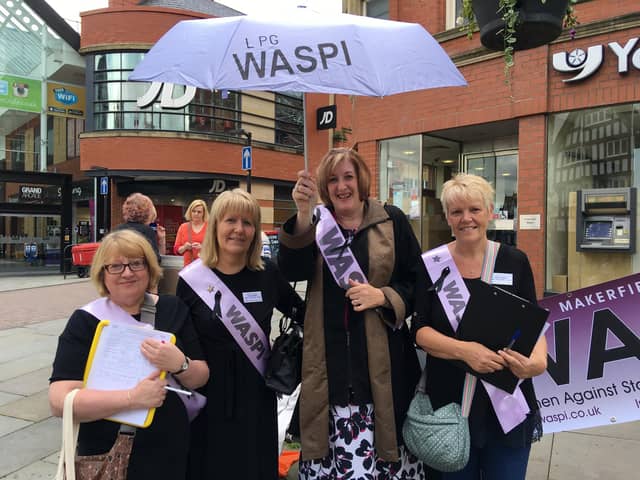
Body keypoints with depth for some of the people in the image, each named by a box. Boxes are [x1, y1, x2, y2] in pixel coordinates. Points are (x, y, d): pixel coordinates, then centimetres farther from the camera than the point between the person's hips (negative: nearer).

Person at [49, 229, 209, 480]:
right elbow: (60, 401, -19)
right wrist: (133, 397, -29)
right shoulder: (86, 321, -11)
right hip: (106, 455, -2)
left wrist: (180, 364, -23)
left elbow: (201, 378, -2)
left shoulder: (174, 308, -4)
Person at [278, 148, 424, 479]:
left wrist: (382, 296, -13)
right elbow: (292, 271, -11)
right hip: (330, 357, 1)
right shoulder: (316, 224, 8)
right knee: (334, 450, 2)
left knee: (380, 448, 3)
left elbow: (417, 282, 4)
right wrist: (303, 214, -22)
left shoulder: (392, 220, 4)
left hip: (380, 357, -1)